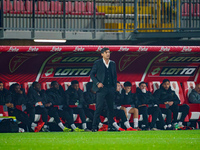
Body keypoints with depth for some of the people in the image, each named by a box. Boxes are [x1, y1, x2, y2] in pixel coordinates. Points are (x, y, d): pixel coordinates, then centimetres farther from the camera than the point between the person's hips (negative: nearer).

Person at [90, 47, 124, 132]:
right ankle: (94, 127, -8)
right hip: (101, 88, -5)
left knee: (110, 108, 6)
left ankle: (111, 126, 11)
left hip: (111, 88, 5)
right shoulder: (97, 63, 1)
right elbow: (92, 74, 1)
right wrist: (97, 83, -12)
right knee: (99, 107, -10)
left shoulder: (112, 64, 13)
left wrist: (115, 86, 8)